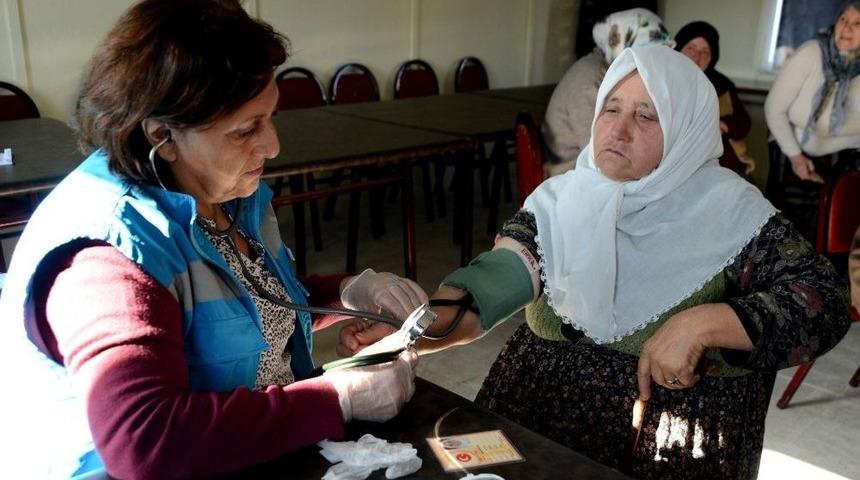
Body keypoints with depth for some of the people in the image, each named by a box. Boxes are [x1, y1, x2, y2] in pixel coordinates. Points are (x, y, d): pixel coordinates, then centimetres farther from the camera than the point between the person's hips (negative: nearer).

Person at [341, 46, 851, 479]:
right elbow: (500, 277, -12)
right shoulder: (563, 197, 0)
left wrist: (703, 322, -24)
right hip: (539, 402, 3)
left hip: (672, 431, -2)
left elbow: (826, 301, -11)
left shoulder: (730, 211, -7)